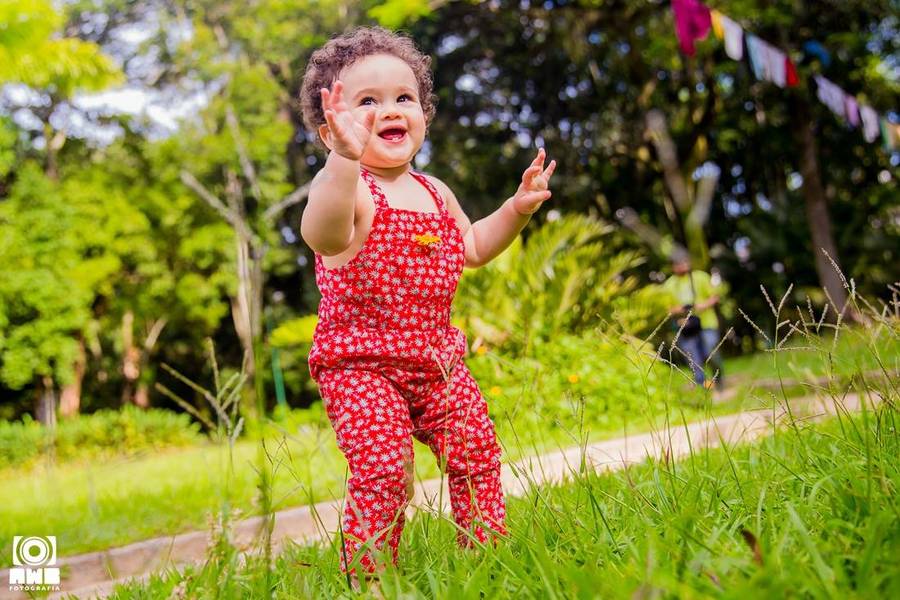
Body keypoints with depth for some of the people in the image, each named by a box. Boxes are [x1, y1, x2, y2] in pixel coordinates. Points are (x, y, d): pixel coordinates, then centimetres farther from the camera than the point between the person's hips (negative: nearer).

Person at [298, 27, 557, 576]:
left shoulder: (434, 193, 12)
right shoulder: (345, 186, -13)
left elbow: (473, 248, 28)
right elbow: (322, 234, -38)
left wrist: (518, 208, 13)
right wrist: (346, 159, -54)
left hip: (437, 360, 7)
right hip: (360, 364, -6)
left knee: (476, 449, 6)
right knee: (383, 469, -15)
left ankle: (487, 549, 24)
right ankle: (368, 574, 2)